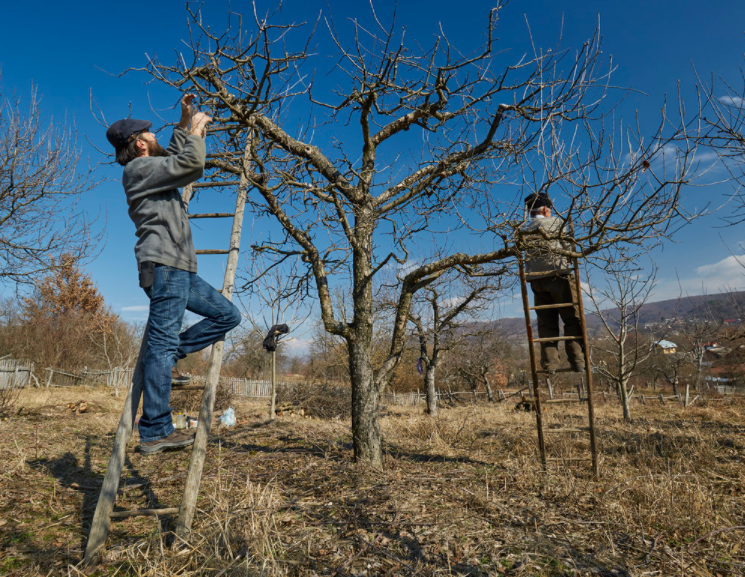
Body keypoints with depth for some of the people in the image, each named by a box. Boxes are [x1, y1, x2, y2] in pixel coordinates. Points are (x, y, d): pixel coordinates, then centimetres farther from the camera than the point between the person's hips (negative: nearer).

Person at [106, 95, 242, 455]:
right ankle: (155, 432, -10)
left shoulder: (152, 169, 26)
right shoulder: (139, 168, -3)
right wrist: (197, 130, 4)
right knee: (163, 342, -13)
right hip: (164, 265, -10)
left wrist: (184, 123, 36)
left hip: (179, 269, 10)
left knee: (228, 315, 9)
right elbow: (192, 162, -14)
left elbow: (175, 157, 43)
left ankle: (165, 358, 6)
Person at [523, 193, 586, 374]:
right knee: (572, 320, 3)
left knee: (546, 324, 7)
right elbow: (569, 249, 3)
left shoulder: (525, 230, 13)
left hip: (536, 280, 4)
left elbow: (524, 256, 8)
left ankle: (549, 364, 4)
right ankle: (577, 361, 1)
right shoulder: (557, 222, 4)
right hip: (560, 276, -3)